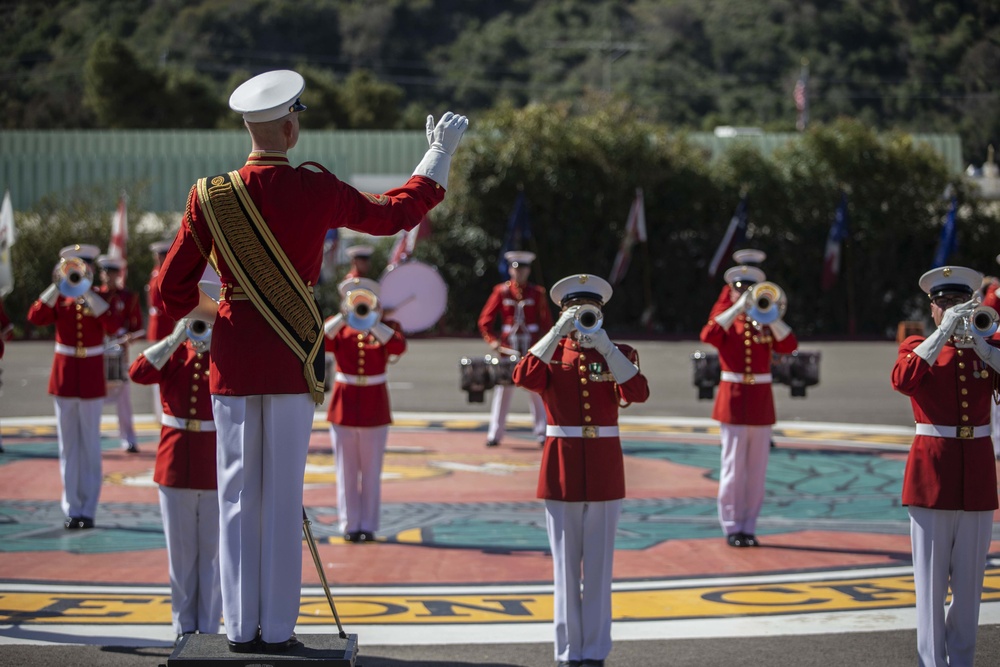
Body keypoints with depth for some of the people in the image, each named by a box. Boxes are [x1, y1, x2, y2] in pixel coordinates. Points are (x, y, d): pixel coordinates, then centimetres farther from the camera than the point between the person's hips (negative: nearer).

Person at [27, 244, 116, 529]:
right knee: (68, 446, 3)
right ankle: (71, 510, 7)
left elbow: (112, 326, -18)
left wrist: (87, 292, -18)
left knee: (90, 446, 1)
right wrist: (59, 285, -17)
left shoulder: (101, 298, 2)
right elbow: (35, 317, -13)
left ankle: (88, 510, 4)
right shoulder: (59, 298, 6)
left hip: (91, 379, -1)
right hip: (63, 377, 1)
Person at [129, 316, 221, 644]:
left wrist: (216, 340, -17)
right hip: (175, 465, 2)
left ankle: (210, 627, 10)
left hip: (217, 468, -1)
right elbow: (138, 373, -11)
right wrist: (176, 339, -13)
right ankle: (184, 626, 16)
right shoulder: (172, 354, 7)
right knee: (181, 551, 7)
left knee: (212, 551, 3)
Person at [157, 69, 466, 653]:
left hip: (234, 358, 2)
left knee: (239, 495, 8)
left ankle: (242, 627, 11)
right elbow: (396, 214, 7)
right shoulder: (316, 191, -8)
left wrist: (190, 314, 25)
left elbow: (173, 287, 1)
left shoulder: (210, 197, -4)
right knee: (284, 495, 4)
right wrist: (441, 152, 20)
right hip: (294, 358, -2)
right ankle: (277, 629, 7)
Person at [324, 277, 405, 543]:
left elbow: (399, 346, -16)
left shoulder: (384, 328, 6)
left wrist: (372, 322, -20)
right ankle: (350, 526, 7)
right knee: (347, 470, 2)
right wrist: (343, 317, -19)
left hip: (375, 406, 0)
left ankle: (368, 526, 8)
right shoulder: (338, 328, 6)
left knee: (371, 471, 3)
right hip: (344, 405, 0)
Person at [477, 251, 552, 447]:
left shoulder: (537, 293, 4)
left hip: (532, 349, 0)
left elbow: (547, 323, 5)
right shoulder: (501, 292, 3)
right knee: (503, 390, 1)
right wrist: (493, 341, -10)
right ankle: (495, 434, 6)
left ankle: (542, 433, 7)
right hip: (508, 348, 0)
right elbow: (485, 320, 3)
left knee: (537, 390, 1)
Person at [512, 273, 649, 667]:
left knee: (599, 565, 3)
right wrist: (557, 334, -20)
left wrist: (605, 347, -20)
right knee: (565, 565, 3)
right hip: (562, 469, 0)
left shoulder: (618, 354, 6)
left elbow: (638, 393, -14)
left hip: (604, 471, 0)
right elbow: (524, 377, -18)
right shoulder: (550, 353, 5)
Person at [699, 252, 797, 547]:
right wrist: (738, 309, -21)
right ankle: (732, 527, 2)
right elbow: (708, 336, -20)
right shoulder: (725, 320, 3)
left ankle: (749, 526, 10)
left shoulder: (766, 323, 10)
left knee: (757, 468, 4)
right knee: (734, 466, -3)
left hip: (761, 401, 3)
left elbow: (788, 346, -7)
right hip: (734, 400, -3)